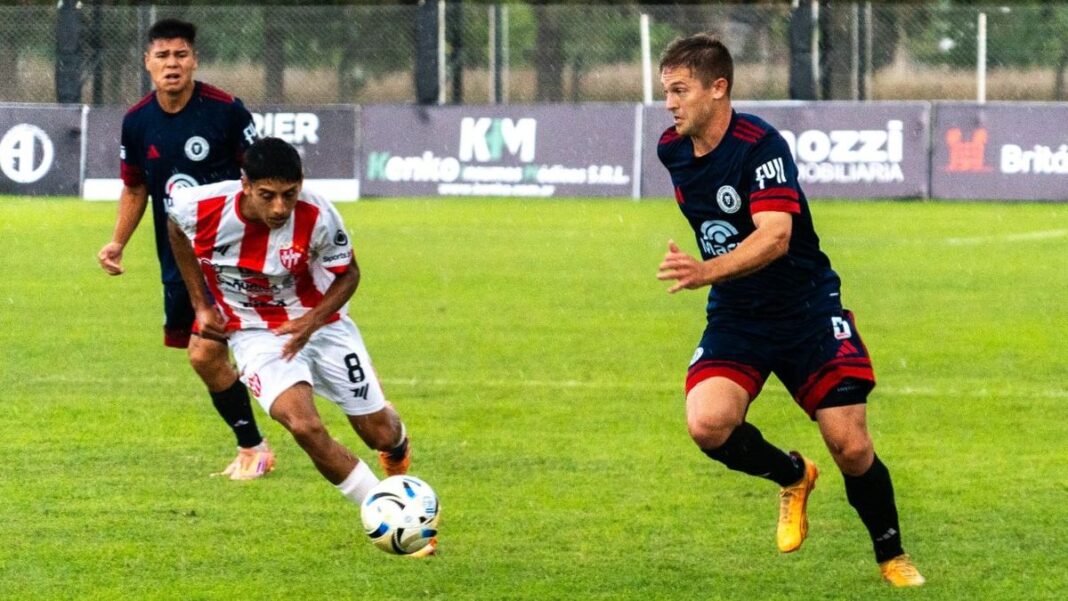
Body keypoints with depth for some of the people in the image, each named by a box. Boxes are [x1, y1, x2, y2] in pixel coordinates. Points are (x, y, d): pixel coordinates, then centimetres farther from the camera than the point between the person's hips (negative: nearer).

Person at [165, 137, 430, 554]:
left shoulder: (318, 217, -25)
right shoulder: (205, 208, -24)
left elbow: (348, 273, -6)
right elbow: (175, 226, 2)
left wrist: (313, 320, -23)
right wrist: (201, 304, 1)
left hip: (318, 321, 1)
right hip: (255, 331, -1)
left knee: (381, 434, 7)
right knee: (304, 426, -27)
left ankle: (396, 444, 50)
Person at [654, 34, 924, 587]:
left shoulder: (760, 145, -22)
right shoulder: (672, 149, 0)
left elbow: (775, 236, -36)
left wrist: (707, 271, -50)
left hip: (807, 308, -5)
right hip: (734, 319, 5)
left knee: (851, 447, -8)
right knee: (707, 424, -22)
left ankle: (892, 557, 19)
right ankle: (791, 476, 9)